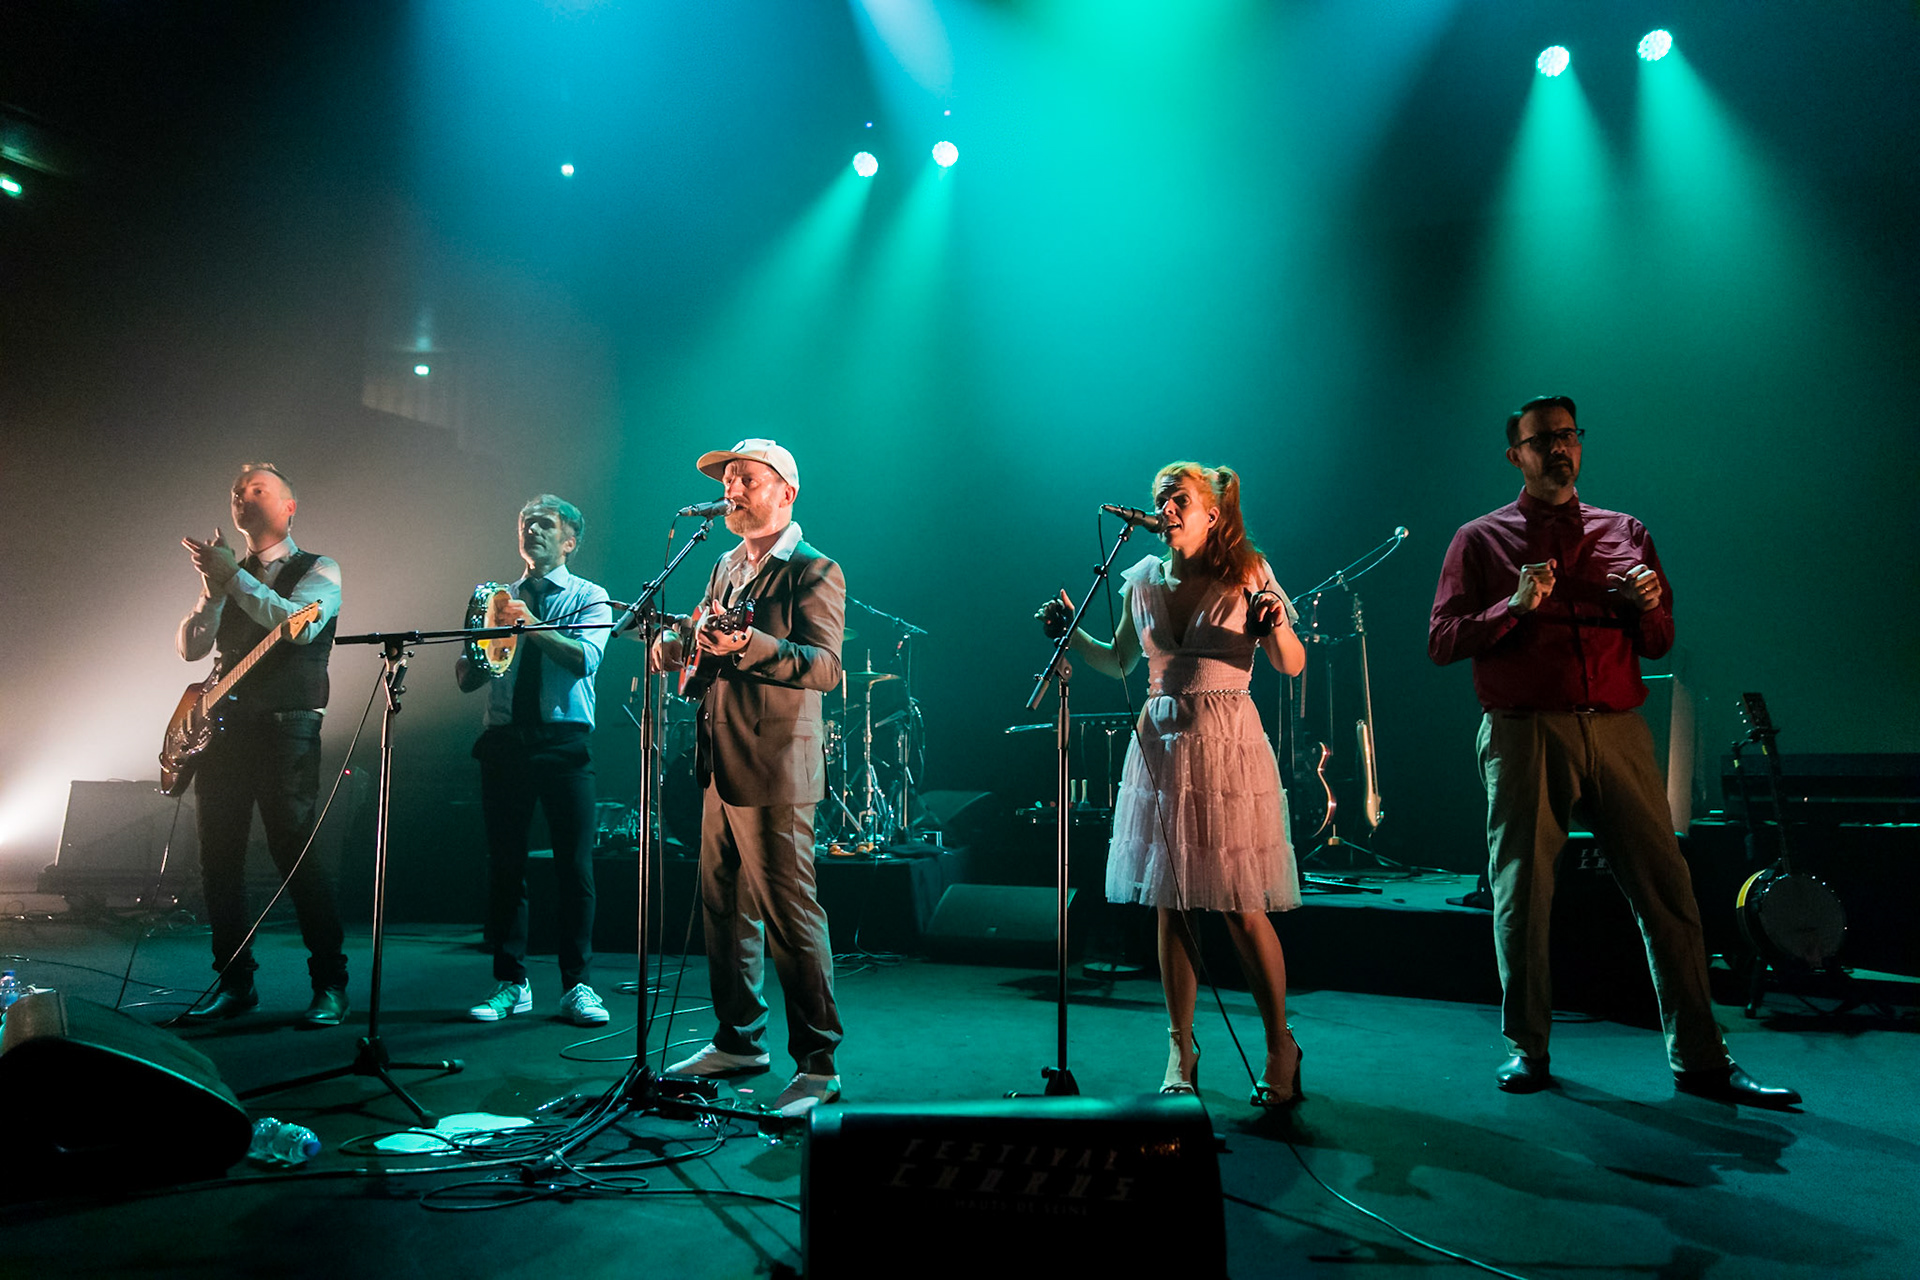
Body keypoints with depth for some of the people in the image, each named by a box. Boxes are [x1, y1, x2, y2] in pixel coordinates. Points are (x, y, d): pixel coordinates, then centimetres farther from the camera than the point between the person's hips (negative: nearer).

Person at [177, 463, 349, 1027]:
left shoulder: (318, 571, 4)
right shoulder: (227, 575, 20)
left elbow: (300, 624, -16)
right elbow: (190, 647, 10)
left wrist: (231, 577, -16)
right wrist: (213, 588, -4)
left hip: (286, 727, -6)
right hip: (223, 725, 6)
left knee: (293, 850, -10)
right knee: (218, 856, 5)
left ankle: (330, 984, -3)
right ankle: (235, 983, 16)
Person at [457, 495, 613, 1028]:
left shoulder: (588, 597, 7)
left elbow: (586, 659, -12)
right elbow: (466, 679, 12)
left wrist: (532, 625, -21)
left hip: (564, 742, -3)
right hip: (505, 741, 4)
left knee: (575, 865, -3)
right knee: (504, 863, 5)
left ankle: (577, 985, 5)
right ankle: (511, 983, 15)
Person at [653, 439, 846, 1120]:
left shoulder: (814, 572, -8)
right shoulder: (726, 568, 18)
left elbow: (825, 666, -19)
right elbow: (697, 636, 24)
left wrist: (749, 644, -33)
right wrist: (677, 641, 0)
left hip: (775, 770, -8)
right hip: (722, 767, 9)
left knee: (790, 914, -6)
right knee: (723, 908, 15)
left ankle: (818, 1064, 4)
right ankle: (740, 1041, 30)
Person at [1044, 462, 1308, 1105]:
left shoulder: (1247, 573, -1)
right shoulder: (1143, 578, 9)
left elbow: (1293, 666, 0)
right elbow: (1119, 662, 20)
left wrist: (1277, 625, -19)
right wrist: (1073, 634, 5)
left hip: (1228, 746, -3)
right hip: (1160, 747, 4)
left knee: (1242, 908, -2)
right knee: (1170, 905, 7)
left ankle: (1281, 1046, 18)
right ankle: (1181, 1051, 20)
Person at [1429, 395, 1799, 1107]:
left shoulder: (1626, 534, 17)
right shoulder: (1481, 540, 9)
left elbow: (1660, 645, 18)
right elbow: (1442, 642, 1)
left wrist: (1649, 606, -4)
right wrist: (1514, 606, -13)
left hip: (1617, 732, 3)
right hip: (1525, 735, -2)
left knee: (1667, 889, 0)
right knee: (1522, 895, 2)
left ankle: (1699, 1060, 11)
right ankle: (1526, 1049, 16)